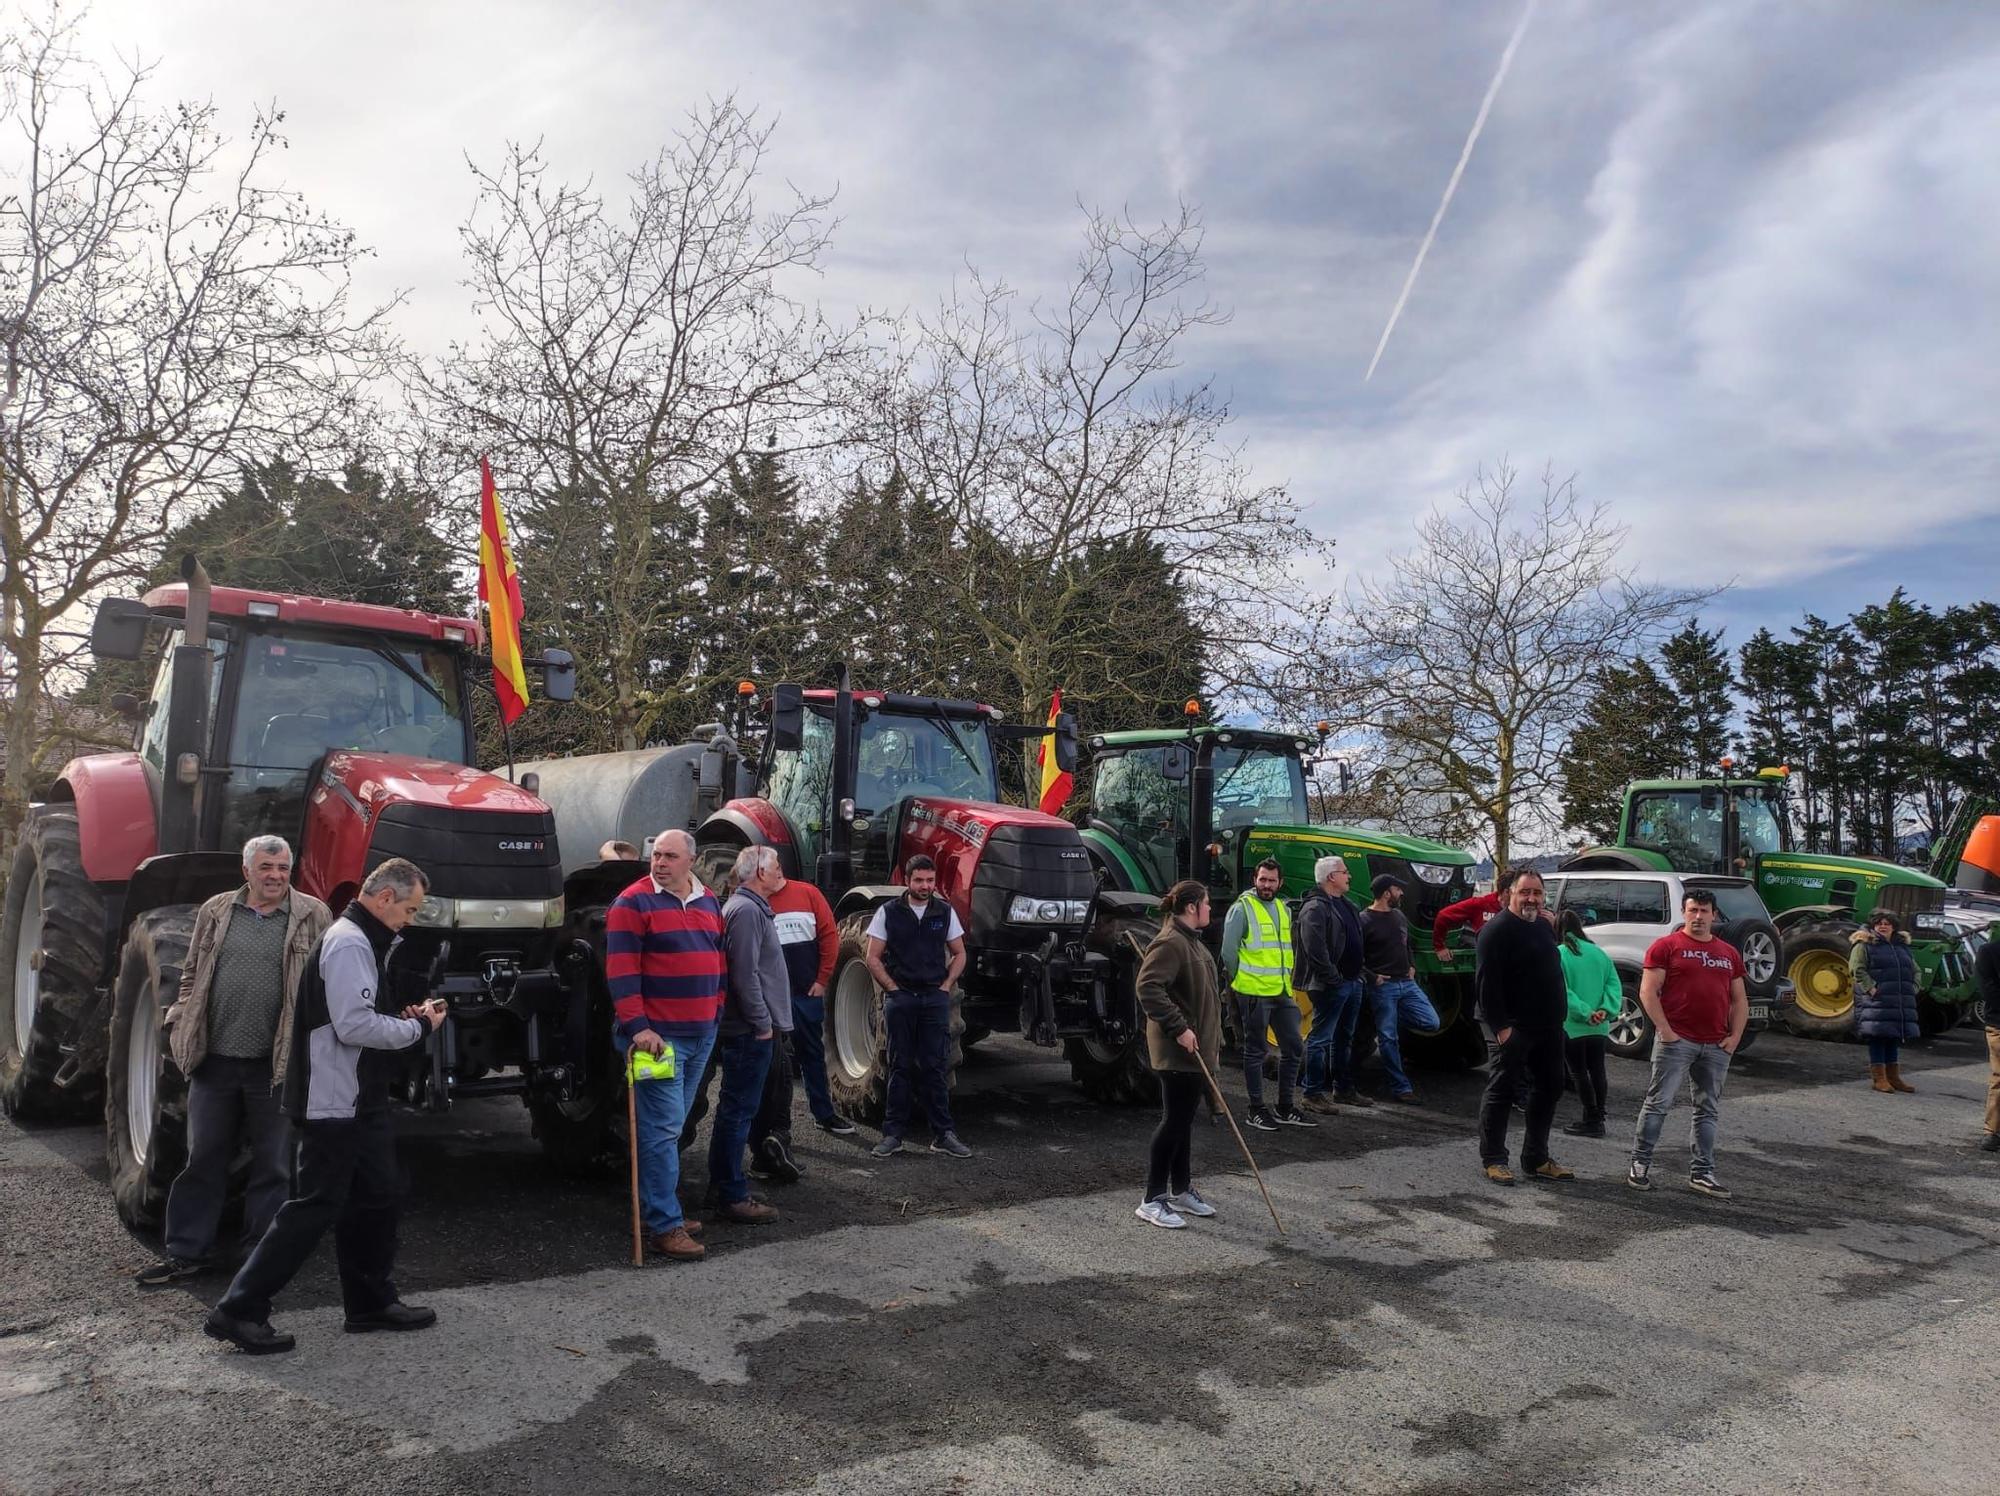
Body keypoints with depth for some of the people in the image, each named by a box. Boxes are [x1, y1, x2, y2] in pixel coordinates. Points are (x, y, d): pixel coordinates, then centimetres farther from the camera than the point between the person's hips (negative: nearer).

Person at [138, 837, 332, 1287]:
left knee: (273, 1164, 7)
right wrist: (180, 1022, 3)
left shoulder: (313, 916, -2)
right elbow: (192, 974, 14)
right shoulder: (215, 911, 7)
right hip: (215, 1059, 3)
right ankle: (186, 1251, 24)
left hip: (278, 1063, -2)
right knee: (203, 1157, 12)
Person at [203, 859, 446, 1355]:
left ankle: (371, 1301, 25)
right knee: (313, 1208, -4)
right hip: (334, 1102, -10)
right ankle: (238, 1311, 6)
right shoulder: (348, 943, -18)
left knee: (376, 1198, 15)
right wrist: (418, 1027, -13)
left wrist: (403, 1018, 5)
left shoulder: (363, 941, 15)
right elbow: (354, 1026, -25)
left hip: (359, 1100, 11)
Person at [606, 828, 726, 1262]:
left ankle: (659, 1208, 24)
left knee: (671, 1126, 14)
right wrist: (637, 1026, -20)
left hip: (702, 1033, 7)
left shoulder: (708, 902, 13)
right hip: (658, 1034, -7)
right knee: (663, 1129, -7)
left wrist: (717, 1010, 17)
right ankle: (664, 1226, -3)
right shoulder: (633, 902, -9)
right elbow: (620, 971, -14)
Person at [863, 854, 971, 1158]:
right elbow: (873, 958, 0)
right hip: (900, 997, -1)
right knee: (900, 1067, 4)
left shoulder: (945, 912, 5)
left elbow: (959, 954, 12)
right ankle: (893, 1134, 10)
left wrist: (946, 986, 1)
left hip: (935, 997, 1)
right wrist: (893, 988, -6)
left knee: (936, 1066, 3)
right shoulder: (888, 912, -2)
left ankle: (942, 1134, 8)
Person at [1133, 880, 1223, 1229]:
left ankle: (1181, 1190, 25)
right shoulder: (1170, 943, -19)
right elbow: (1148, 987, -29)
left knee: (1184, 1119, 16)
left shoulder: (1192, 941, 15)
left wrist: (1212, 1037, 22)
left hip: (1196, 1048, 10)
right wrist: (1179, 1028, -27)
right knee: (1174, 1120, -6)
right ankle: (1153, 1200, 0)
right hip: (1177, 1050, -10)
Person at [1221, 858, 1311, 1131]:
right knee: (1255, 1051, 2)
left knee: (1294, 1047, 10)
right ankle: (1257, 1110, 12)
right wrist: (1238, 981, 0)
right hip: (1254, 994, -7)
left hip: (1282, 994, 7)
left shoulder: (1284, 910, 14)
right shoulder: (1242, 908, -9)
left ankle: (1285, 1108, 21)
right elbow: (1229, 951, -8)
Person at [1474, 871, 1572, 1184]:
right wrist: (1500, 1026, -22)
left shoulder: (1544, 927, 15)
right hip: (1515, 1028, -9)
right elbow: (1486, 982, -18)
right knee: (1501, 1091, -2)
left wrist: (1559, 1016, 17)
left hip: (1548, 1027, 9)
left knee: (1549, 1089, 13)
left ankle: (1536, 1158, 23)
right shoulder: (1497, 930, -13)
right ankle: (1493, 1159, 5)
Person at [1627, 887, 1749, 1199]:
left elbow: (1739, 1000, 18)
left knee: (1709, 1111, 9)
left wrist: (1735, 1037, 5)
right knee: (1658, 1102, -4)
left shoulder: (1729, 953, 16)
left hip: (1716, 1045, 5)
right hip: (1677, 1041, -5)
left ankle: (1702, 1173, 16)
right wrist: (1665, 1030, -13)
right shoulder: (1666, 946, 0)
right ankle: (1639, 1164, 4)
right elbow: (1648, 991, -6)